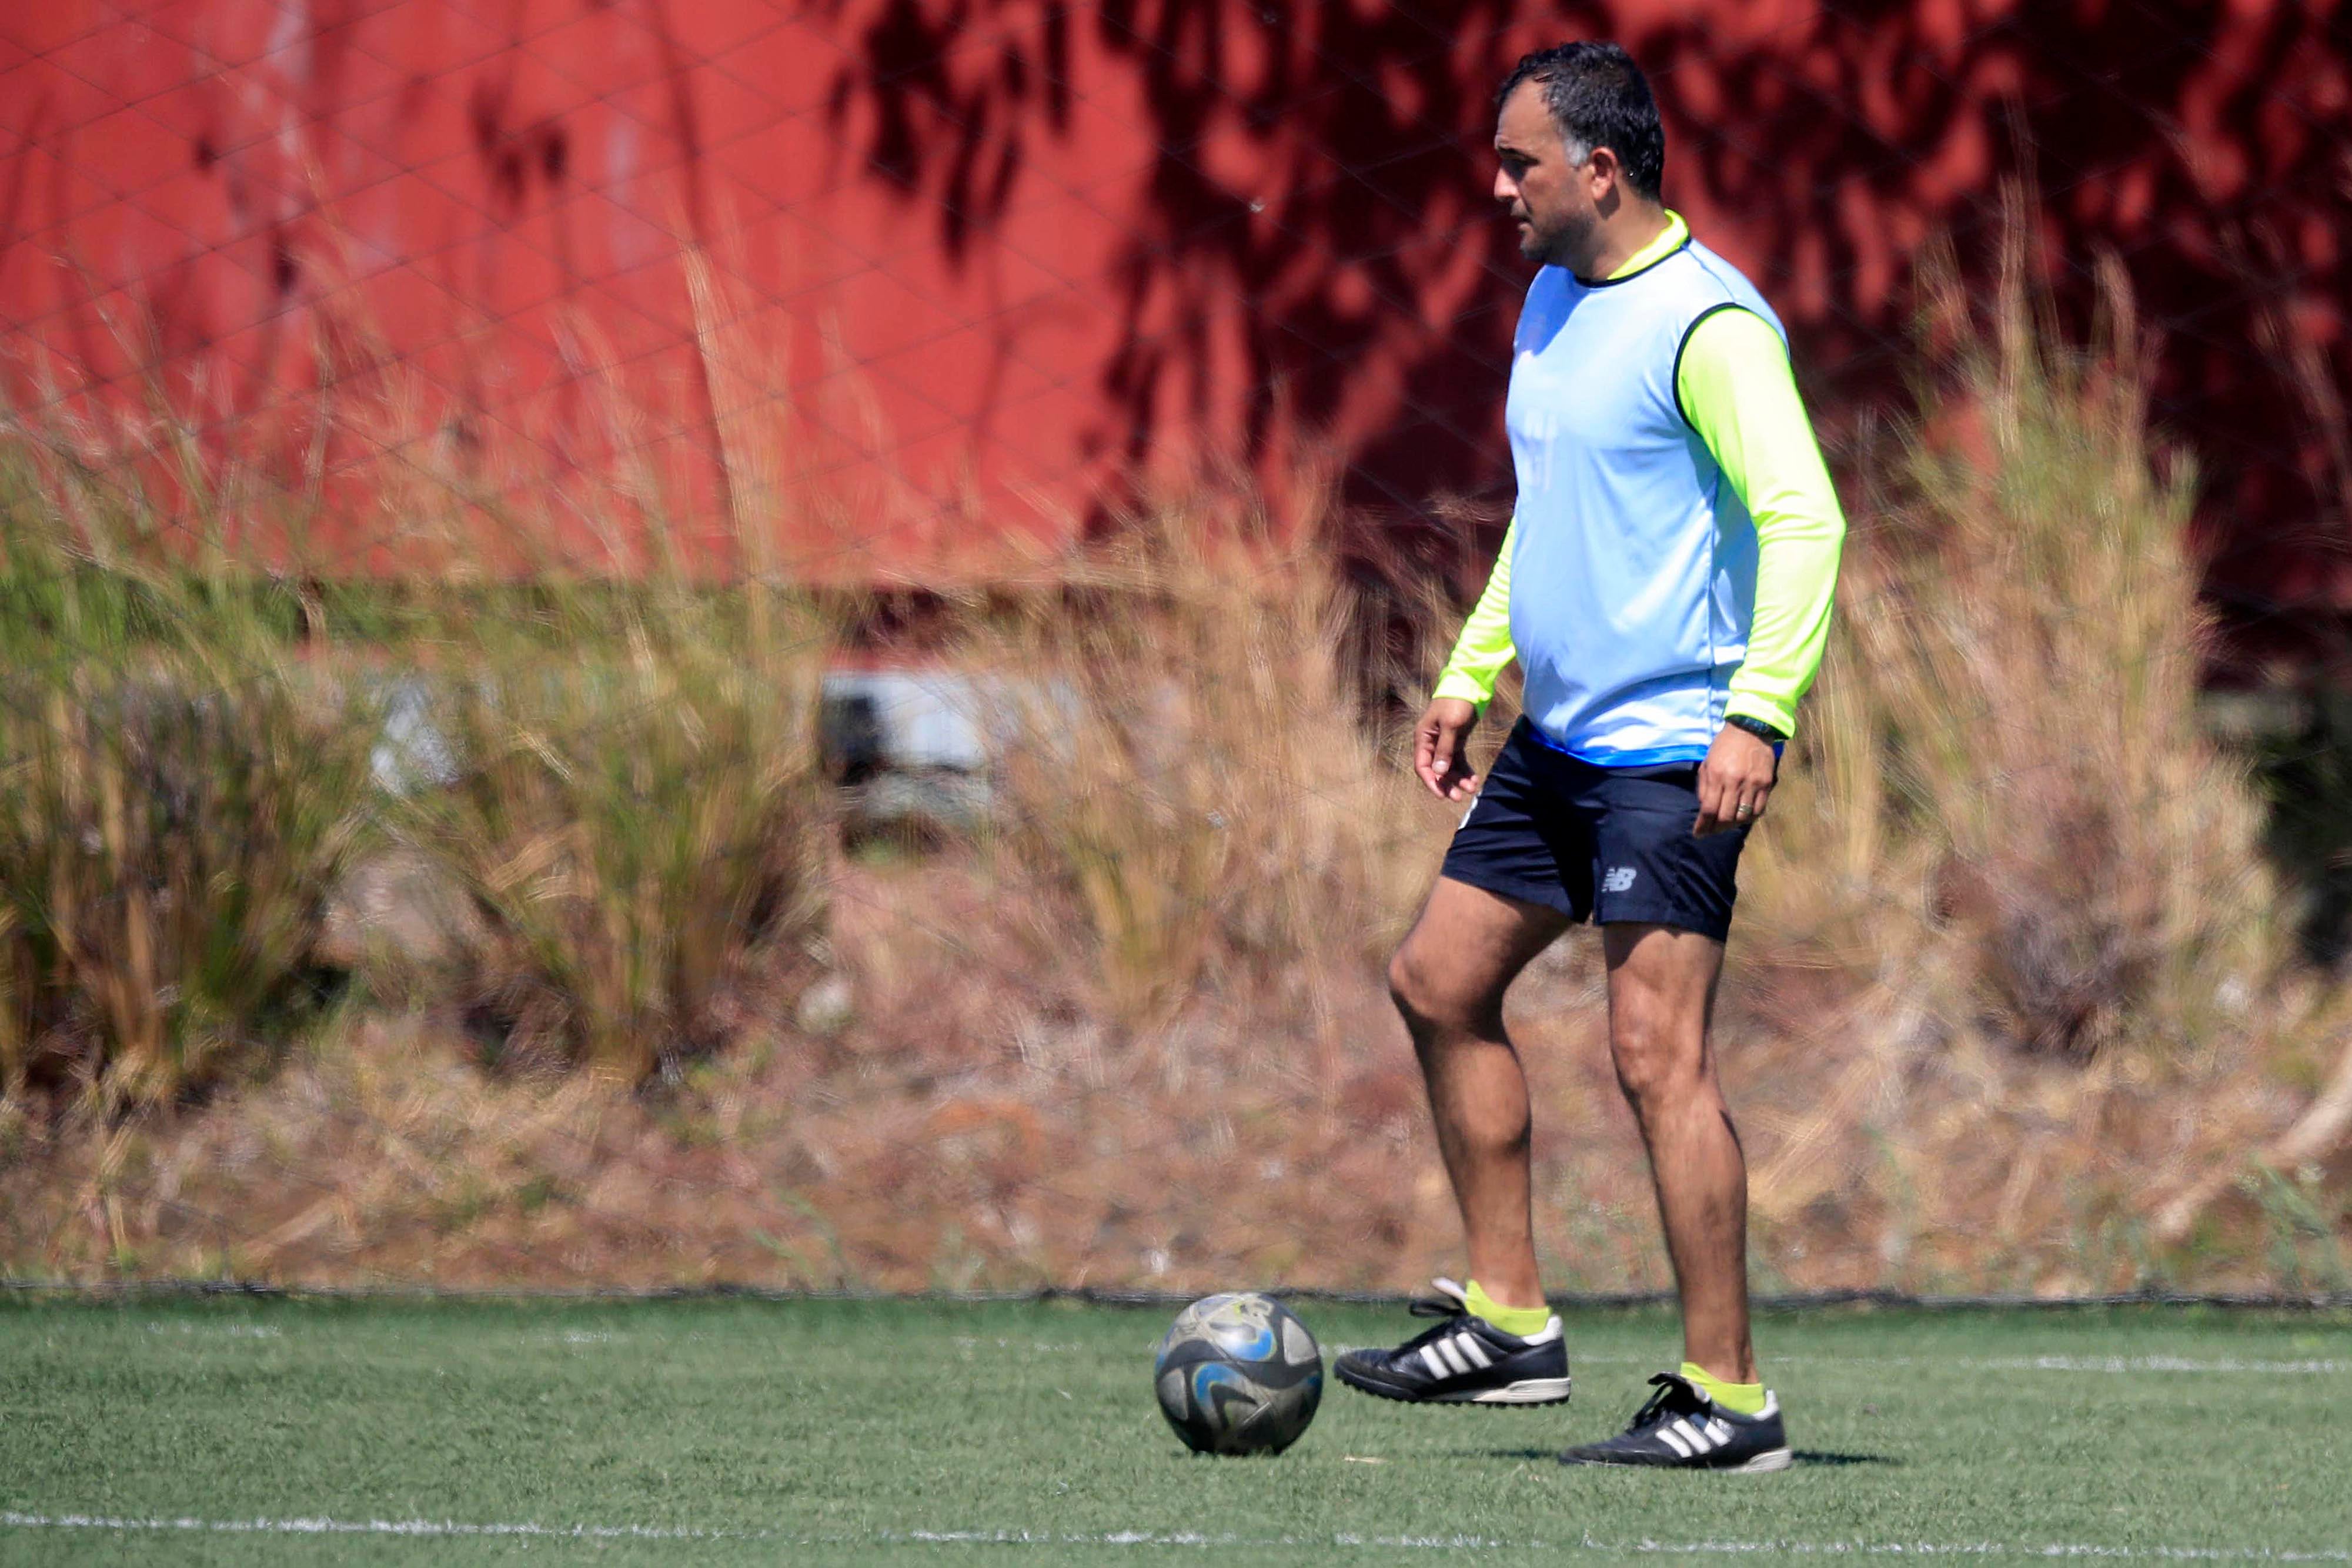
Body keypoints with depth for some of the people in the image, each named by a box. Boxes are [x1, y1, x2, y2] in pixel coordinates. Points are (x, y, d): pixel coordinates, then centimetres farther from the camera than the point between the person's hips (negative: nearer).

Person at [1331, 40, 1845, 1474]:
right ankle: (1508, 1323, 20)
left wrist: (1759, 715, -29)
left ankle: (1728, 1399, -8)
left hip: (1673, 750, -10)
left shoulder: (1706, 324, -16)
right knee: (1441, 982, 12)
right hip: (1559, 737, 10)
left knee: (1658, 1049, -12)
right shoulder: (1554, 304, 14)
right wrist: (1471, 673, 23)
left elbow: (1806, 521, -22)